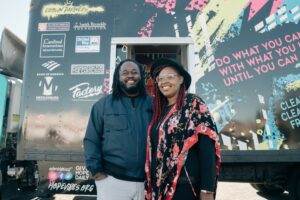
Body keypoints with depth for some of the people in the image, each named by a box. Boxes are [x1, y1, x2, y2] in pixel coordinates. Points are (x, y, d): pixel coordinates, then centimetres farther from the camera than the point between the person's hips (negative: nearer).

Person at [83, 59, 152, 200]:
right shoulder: (104, 104, 2)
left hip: (147, 182, 2)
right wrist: (96, 170, -6)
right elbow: (91, 140, 0)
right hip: (112, 181, -1)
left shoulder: (153, 104, 5)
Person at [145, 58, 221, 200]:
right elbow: (154, 148, 11)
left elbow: (206, 148, -15)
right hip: (159, 185, 6)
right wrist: (150, 186, 12)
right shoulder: (159, 110, 9)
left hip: (185, 185, -5)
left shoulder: (194, 104, -8)